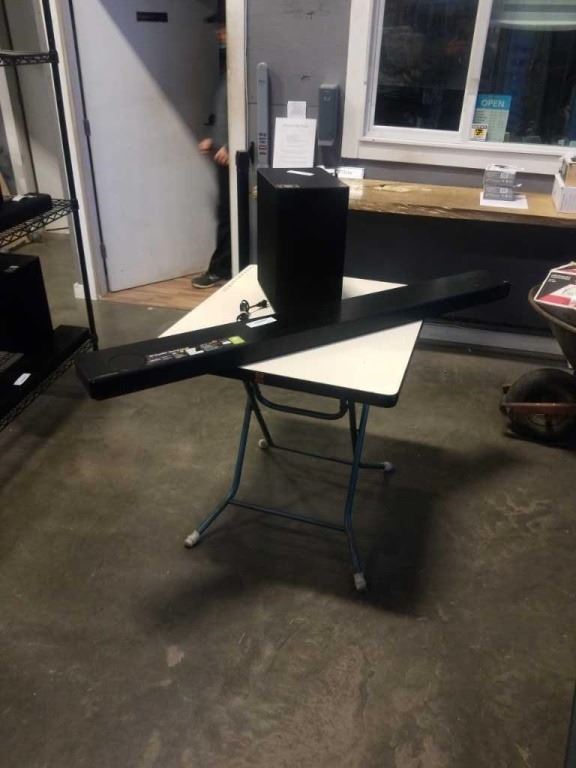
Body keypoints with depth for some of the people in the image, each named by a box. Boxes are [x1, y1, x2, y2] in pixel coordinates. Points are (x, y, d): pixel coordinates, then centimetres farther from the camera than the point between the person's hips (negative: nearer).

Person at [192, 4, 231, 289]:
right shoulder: (228, 62, 16)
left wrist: (229, 146, -19)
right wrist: (213, 139, 18)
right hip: (223, 151, 9)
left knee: (228, 214, -1)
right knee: (226, 213, 13)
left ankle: (219, 270, 10)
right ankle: (223, 269, 21)